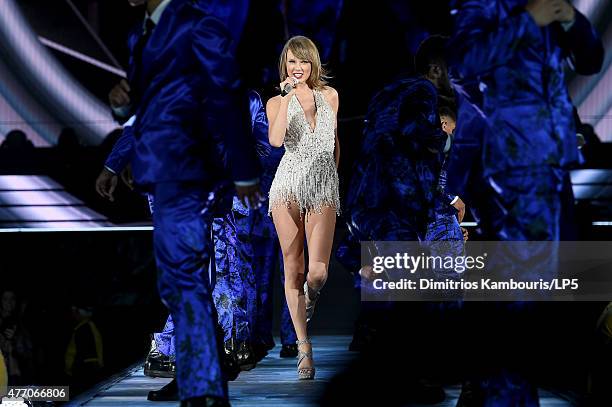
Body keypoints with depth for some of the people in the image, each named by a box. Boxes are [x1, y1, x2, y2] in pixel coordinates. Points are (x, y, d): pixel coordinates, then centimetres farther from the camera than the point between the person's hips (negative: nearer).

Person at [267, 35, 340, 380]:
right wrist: (287, 98, -16)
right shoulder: (277, 102, 3)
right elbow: (275, 140, -16)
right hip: (289, 186, -1)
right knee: (293, 270, 1)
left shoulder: (330, 95, 11)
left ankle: (310, 294, 26)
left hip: (324, 189, 1)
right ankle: (304, 346, 9)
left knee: (317, 271, -12)